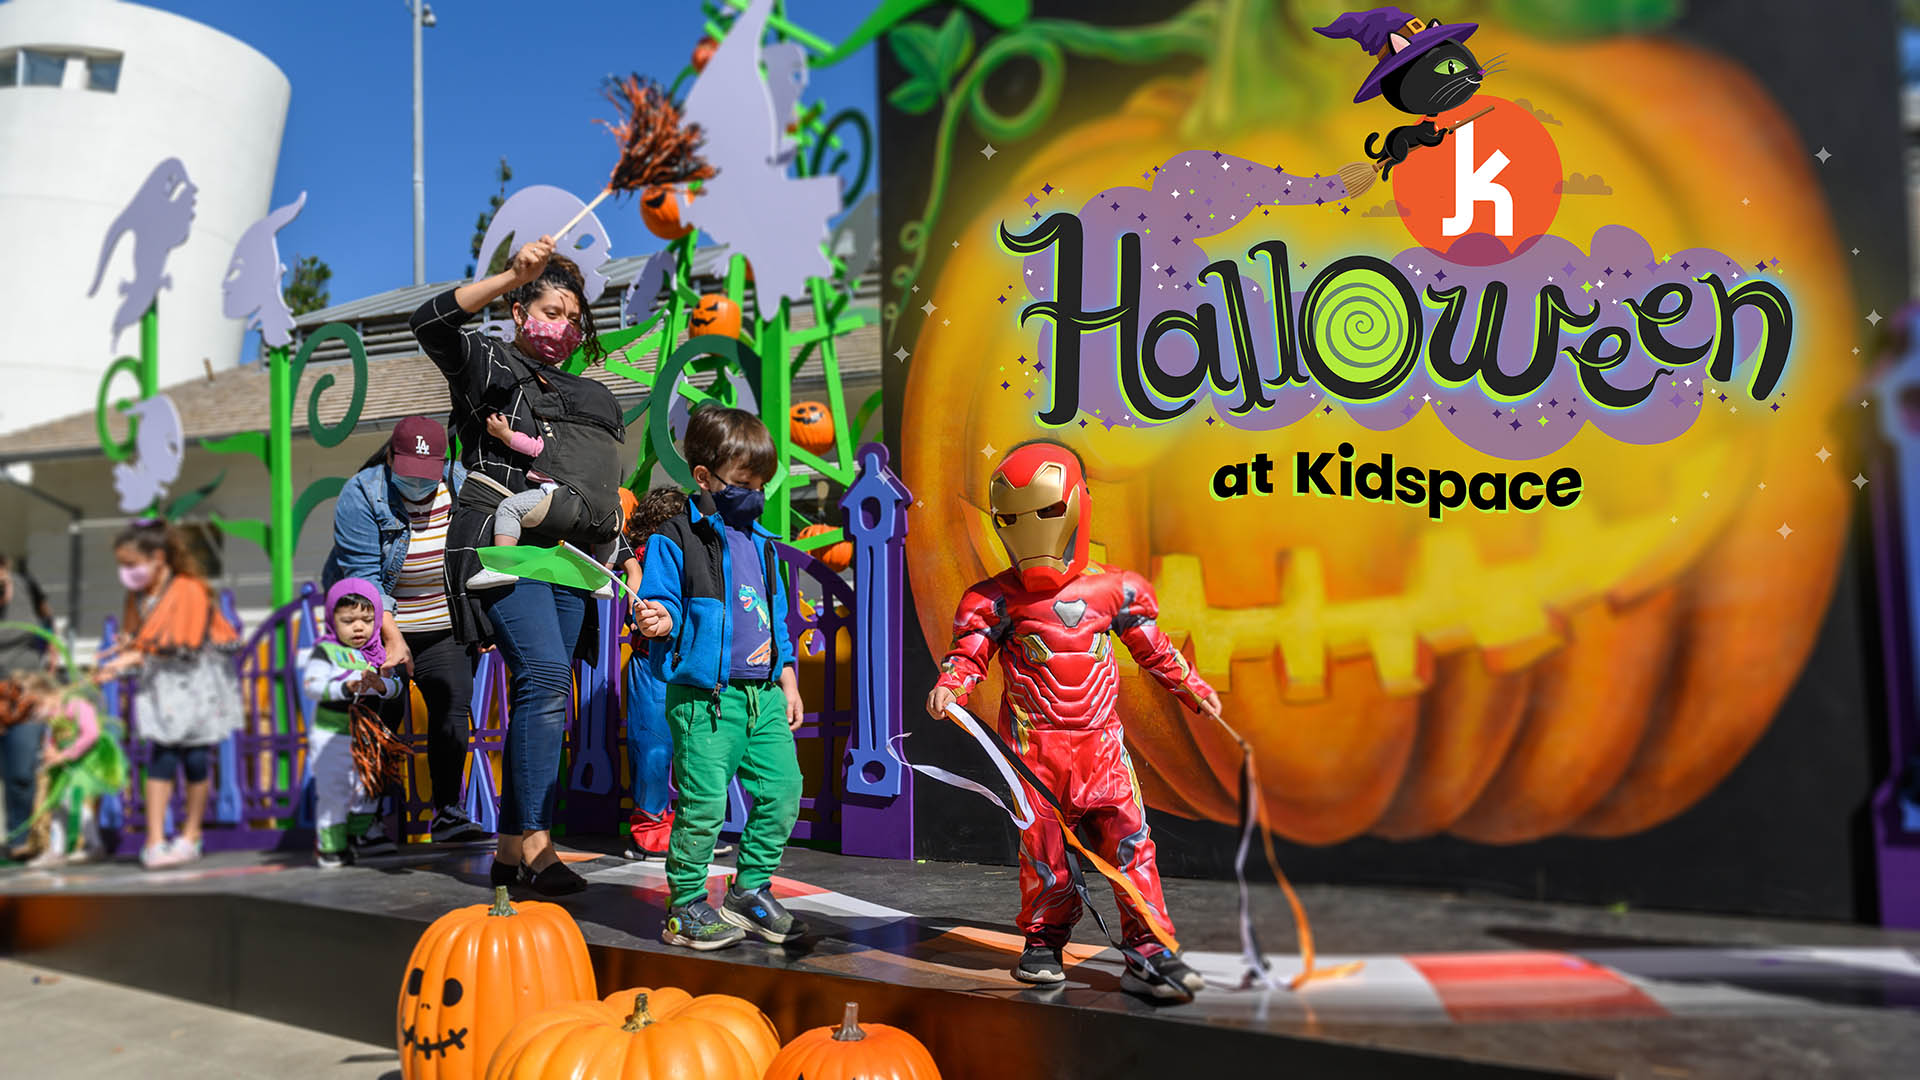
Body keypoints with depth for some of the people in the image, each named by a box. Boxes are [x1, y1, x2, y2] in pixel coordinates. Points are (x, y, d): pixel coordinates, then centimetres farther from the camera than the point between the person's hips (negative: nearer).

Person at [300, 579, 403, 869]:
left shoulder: (377, 653, 7)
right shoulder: (325, 651, -7)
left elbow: (396, 687, 0)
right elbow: (312, 685, -19)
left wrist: (381, 685, -22)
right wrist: (346, 688, -31)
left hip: (367, 736, 5)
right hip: (331, 736, -5)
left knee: (366, 792, 14)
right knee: (333, 793, -3)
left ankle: (357, 840, 29)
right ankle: (330, 847, 8)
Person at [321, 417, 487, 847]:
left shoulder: (461, 484, -5)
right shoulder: (361, 495, -17)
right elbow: (364, 576, -20)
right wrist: (392, 637, -27)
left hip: (443, 625, 4)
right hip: (377, 625, -4)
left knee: (453, 708, -1)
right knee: (381, 716, -9)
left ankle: (447, 814, 9)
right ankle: (369, 821, -1)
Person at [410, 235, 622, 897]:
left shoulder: (588, 397, 26)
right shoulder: (489, 364, 8)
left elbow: (605, 488, 27)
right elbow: (432, 323, -13)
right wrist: (513, 275, -21)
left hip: (565, 555, 7)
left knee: (543, 694, 4)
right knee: (545, 674, -23)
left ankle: (511, 849, 10)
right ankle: (535, 842, -19)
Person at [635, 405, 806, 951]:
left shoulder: (759, 541, 18)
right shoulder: (675, 538, -3)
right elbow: (663, 602, -5)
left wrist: (787, 681, 19)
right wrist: (659, 620, -29)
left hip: (764, 694, 7)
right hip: (704, 697, -7)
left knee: (783, 789, 6)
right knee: (703, 803, -5)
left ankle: (750, 890, 23)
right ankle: (684, 907, 13)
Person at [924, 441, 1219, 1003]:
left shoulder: (1112, 589, 5)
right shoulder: (998, 599, 0)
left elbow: (1151, 647, 17)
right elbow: (970, 652, 2)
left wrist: (1190, 685, 19)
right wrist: (948, 685, -17)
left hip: (1100, 738, 1)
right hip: (1034, 741, -1)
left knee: (1128, 839, -5)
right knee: (1043, 846, 6)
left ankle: (1149, 951, 2)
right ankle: (1043, 944, 26)